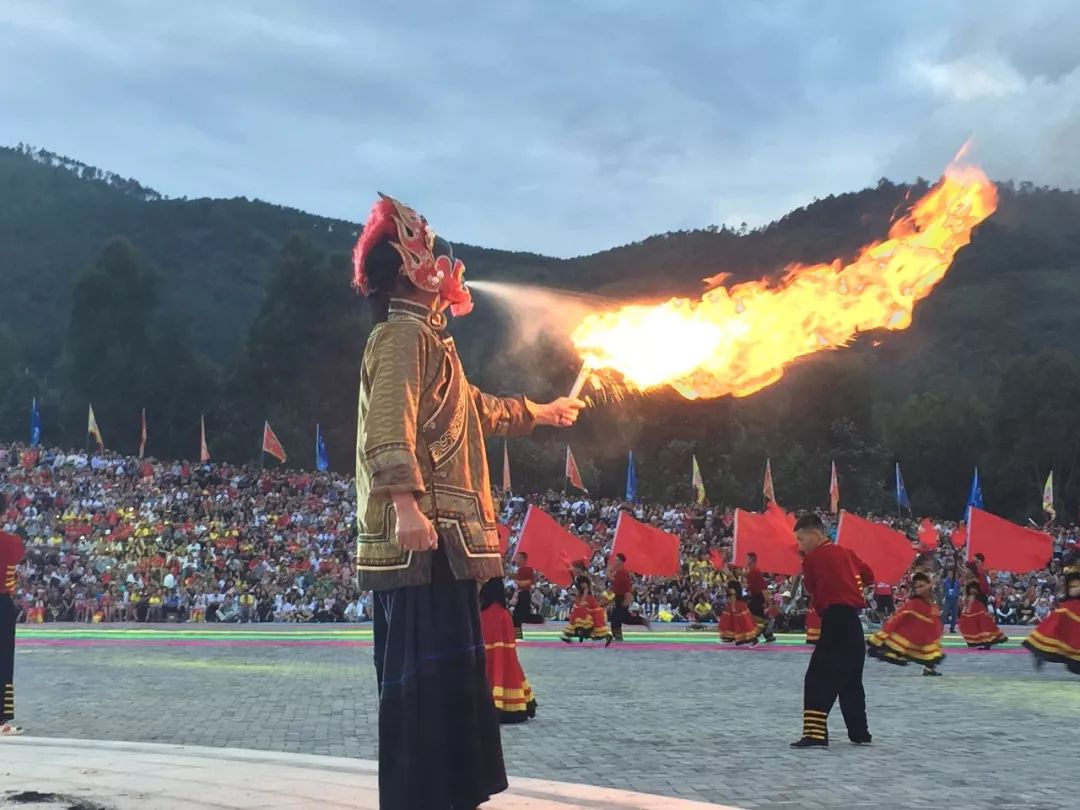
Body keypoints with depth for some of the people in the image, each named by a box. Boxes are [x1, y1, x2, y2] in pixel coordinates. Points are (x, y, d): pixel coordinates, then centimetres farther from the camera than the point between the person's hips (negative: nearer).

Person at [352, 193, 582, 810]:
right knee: (424, 672, -10)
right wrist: (406, 504, -31)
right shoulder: (403, 333, -7)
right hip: (422, 536, -11)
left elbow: (475, 408, 42)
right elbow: (389, 422, -21)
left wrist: (542, 412, 55)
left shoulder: (425, 338, 26)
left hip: (442, 535, 11)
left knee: (448, 671, 14)